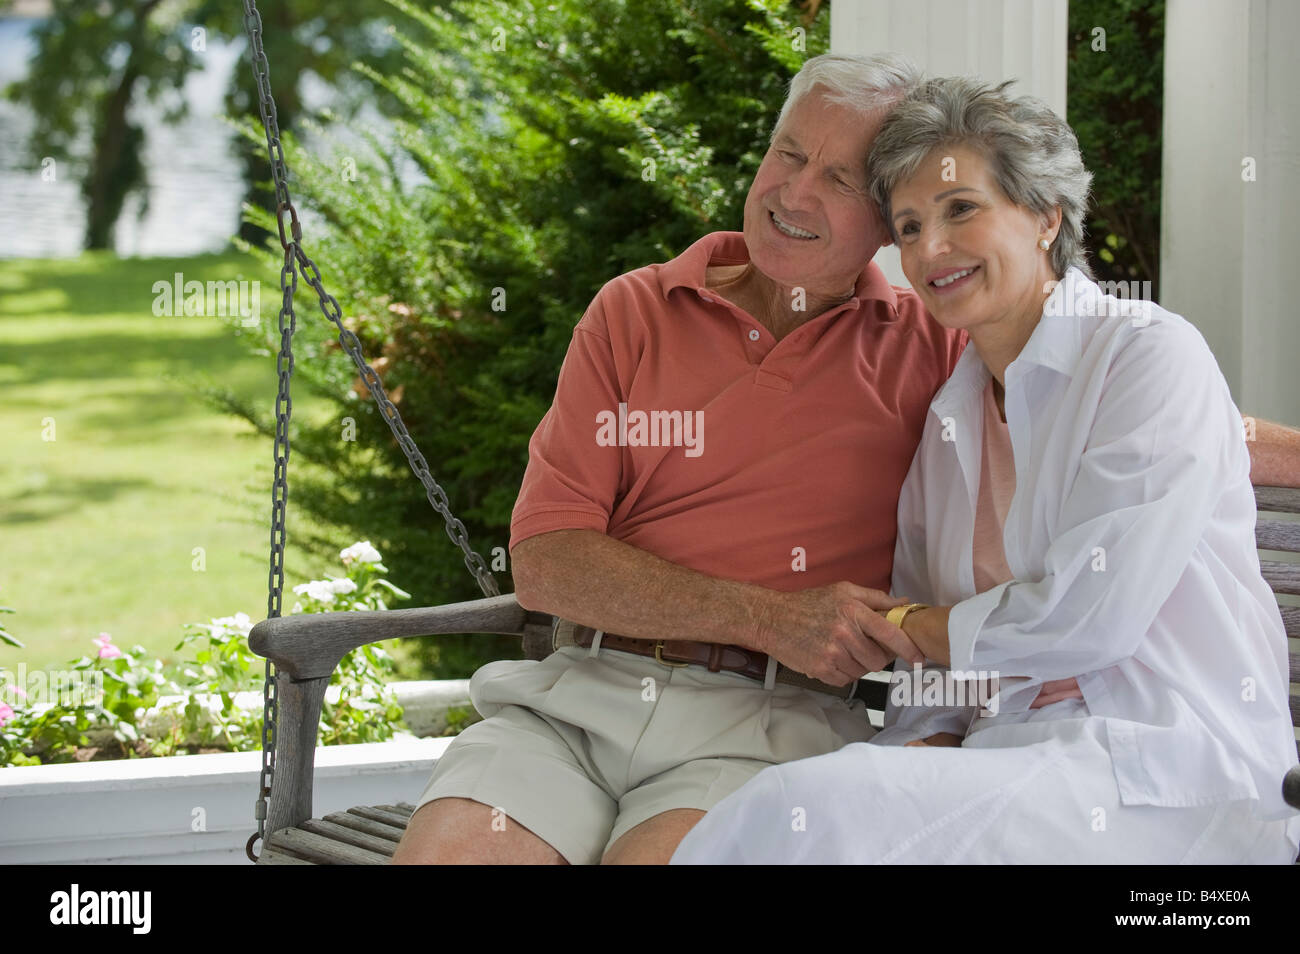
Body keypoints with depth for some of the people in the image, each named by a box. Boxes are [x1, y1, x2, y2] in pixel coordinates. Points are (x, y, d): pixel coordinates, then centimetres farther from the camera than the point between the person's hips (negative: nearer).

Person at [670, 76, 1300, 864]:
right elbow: (931, 681, 17)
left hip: (1170, 774, -6)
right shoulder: (950, 421, 19)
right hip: (1010, 758, 6)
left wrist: (899, 624, 3)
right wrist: (921, 749, -7)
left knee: (805, 809, -29)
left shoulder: (1151, 355, -2)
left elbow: (1087, 616, -12)